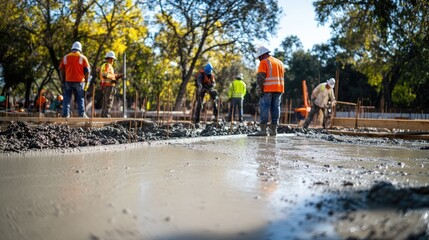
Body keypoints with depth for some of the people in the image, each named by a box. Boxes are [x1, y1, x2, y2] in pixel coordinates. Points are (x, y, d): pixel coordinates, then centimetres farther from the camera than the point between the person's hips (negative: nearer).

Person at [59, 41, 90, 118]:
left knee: (67, 98, 7)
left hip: (68, 81, 2)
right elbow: (87, 71, -3)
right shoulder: (83, 58, 2)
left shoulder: (65, 57, 9)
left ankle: (65, 114, 4)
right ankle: (82, 114, 2)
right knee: (80, 99, 4)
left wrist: (63, 81, 11)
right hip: (79, 81, -2)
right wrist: (86, 81, 5)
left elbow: (61, 71, 7)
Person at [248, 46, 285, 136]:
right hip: (279, 89, 7)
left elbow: (260, 77, -12)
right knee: (275, 108, 7)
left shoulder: (264, 62, -2)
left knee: (264, 108, -7)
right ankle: (273, 130, 7)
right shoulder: (280, 62, 22)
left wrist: (258, 89, -12)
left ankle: (263, 130, -12)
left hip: (267, 89, -7)